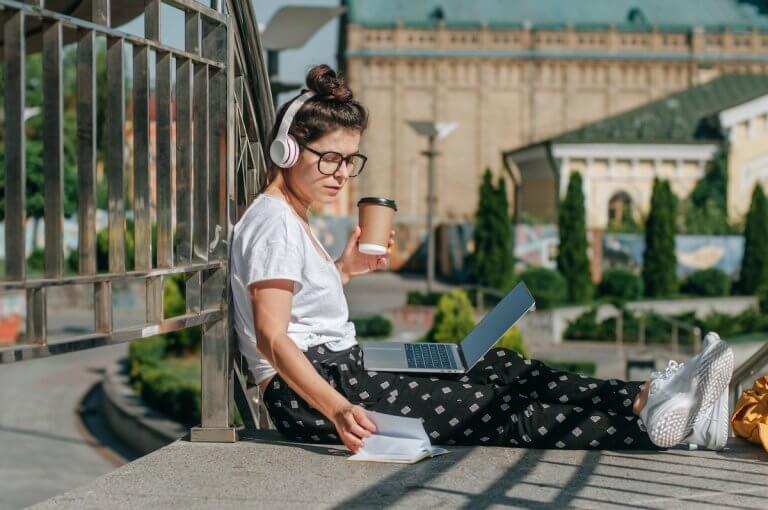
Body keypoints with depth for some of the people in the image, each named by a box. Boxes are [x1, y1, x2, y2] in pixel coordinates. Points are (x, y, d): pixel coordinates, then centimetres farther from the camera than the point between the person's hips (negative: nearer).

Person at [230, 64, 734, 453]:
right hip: (305, 397, -10)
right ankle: (652, 424, -21)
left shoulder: (293, 220, 20)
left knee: (500, 369, -1)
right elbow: (272, 337, -23)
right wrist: (337, 410, -35)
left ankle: (645, 400, -15)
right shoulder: (273, 220, -12)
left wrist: (343, 271, 17)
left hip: (343, 373, 10)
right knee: (491, 407, -16)